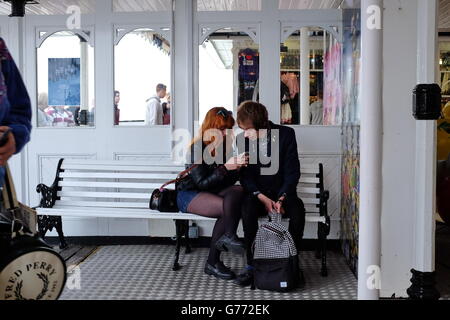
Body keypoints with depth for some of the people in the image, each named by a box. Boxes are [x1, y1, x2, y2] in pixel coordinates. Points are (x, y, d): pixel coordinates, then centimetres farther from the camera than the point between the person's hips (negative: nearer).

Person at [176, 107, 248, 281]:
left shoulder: (226, 145, 2)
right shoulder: (198, 148, -15)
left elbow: (228, 181, 3)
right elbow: (202, 183, -19)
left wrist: (238, 167, -17)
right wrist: (226, 167, -30)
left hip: (213, 191, 6)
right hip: (189, 194, -6)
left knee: (238, 191, -27)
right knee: (229, 208, -31)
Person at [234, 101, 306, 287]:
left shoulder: (286, 134, -9)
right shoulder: (242, 140, -3)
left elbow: (292, 171, -9)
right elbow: (245, 176, -4)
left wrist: (281, 199, -21)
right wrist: (263, 198, -19)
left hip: (283, 193, -1)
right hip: (257, 193, 1)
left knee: (297, 209, -31)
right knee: (248, 209, -32)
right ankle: (251, 265, -22)